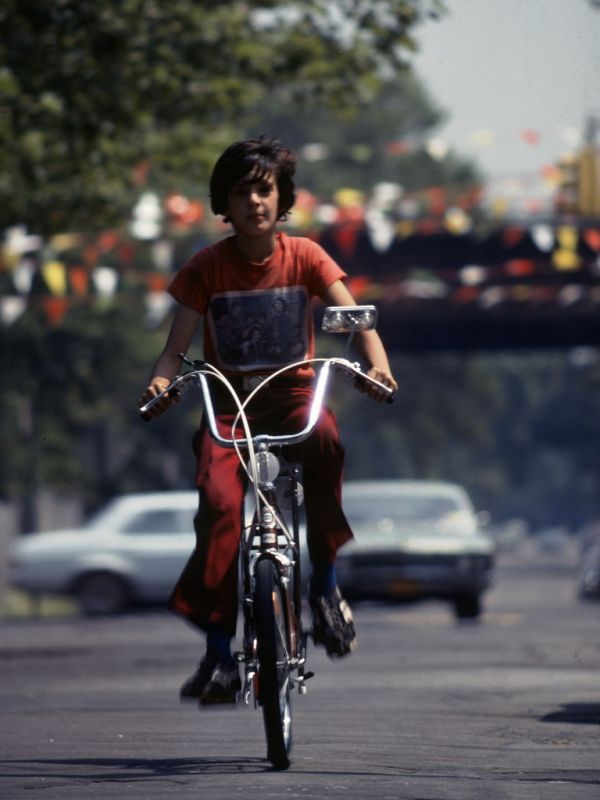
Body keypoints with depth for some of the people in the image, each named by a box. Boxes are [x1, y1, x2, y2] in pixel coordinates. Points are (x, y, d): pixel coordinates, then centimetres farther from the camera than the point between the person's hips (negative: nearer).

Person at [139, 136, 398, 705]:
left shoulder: (304, 257, 1)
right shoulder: (207, 268, 0)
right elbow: (176, 346, -4)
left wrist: (376, 366, -30)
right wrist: (161, 382, -27)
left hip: (292, 393, 0)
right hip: (228, 402, 0)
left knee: (323, 437, -37)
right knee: (219, 502, -27)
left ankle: (324, 581, -21)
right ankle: (218, 652, -21)